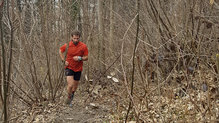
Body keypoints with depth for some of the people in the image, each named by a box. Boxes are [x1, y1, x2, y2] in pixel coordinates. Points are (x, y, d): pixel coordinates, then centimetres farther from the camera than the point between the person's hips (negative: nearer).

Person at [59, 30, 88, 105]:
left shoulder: (83, 46, -10)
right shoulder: (67, 45, -10)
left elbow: (86, 57, -3)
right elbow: (60, 51, 10)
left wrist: (80, 58, -23)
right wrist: (64, 60, -1)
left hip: (78, 69, 2)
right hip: (69, 67, -2)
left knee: (75, 85, 15)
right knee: (70, 85, -16)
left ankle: (72, 94, 47)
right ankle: (69, 98, 10)